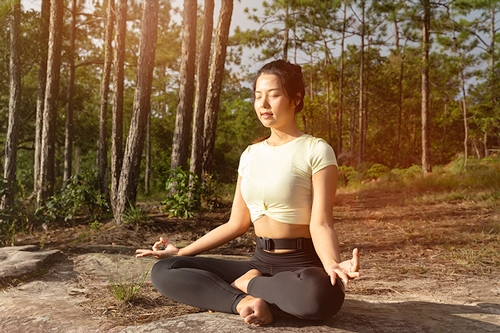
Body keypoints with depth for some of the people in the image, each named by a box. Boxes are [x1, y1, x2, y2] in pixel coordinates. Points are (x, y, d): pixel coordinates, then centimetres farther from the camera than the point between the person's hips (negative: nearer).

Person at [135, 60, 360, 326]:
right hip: (260, 262, 5)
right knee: (163, 271, -7)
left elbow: (320, 224, -17)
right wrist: (181, 252, 10)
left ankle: (249, 284, -13)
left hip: (302, 265, -4)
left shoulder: (316, 150, -8)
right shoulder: (250, 155, 9)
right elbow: (236, 223, 11)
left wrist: (333, 265, -38)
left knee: (319, 295, -42)